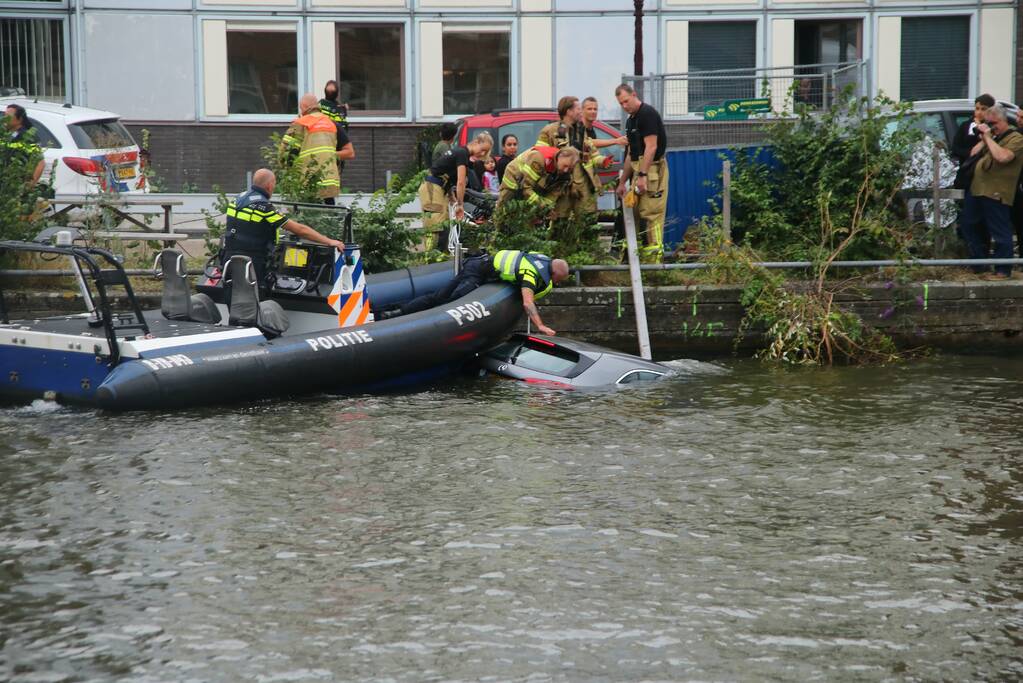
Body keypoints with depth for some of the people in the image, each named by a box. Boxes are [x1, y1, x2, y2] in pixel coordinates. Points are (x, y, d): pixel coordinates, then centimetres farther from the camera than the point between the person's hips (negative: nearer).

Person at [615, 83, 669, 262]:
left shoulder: (648, 114, -10)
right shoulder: (630, 120, 19)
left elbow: (651, 147, -18)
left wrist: (642, 175, -23)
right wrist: (622, 182, 24)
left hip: (652, 168, -10)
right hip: (639, 169, 10)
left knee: (651, 213, -12)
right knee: (634, 212, 9)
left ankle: (655, 257, -14)